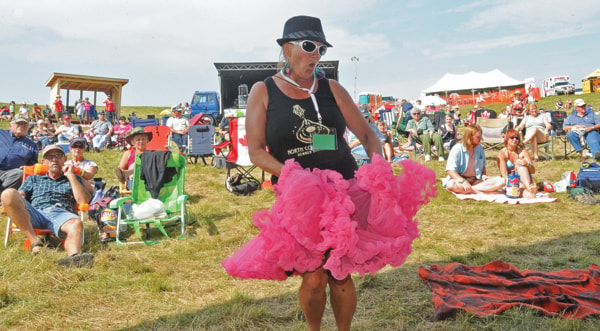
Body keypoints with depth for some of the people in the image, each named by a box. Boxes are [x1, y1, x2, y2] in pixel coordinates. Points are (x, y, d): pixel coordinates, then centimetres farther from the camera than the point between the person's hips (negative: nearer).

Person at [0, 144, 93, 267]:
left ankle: (73, 256, -72)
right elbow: (19, 196, 19)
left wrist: (71, 175, 15)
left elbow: (83, 201, 12)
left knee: (76, 224, -39)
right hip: (35, 213, 2)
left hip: (62, 213, -2)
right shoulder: (33, 179, 37)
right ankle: (35, 241, -32)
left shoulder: (74, 179, 31)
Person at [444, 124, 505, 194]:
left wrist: (483, 175, -1)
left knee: (501, 181, -19)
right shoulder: (457, 149, -9)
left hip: (476, 181, 5)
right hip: (460, 179, -5)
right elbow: (450, 170, -17)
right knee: (451, 185, -40)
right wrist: (463, 181, -30)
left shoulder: (479, 148, 8)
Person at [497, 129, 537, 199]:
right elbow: (504, 173, -14)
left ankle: (529, 187, -51)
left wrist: (527, 164, -25)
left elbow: (533, 171, -1)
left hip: (523, 181, 2)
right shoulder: (501, 153, -3)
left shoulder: (523, 152, 5)